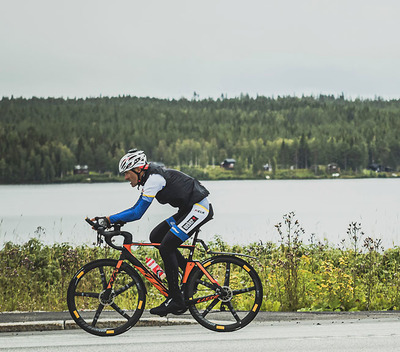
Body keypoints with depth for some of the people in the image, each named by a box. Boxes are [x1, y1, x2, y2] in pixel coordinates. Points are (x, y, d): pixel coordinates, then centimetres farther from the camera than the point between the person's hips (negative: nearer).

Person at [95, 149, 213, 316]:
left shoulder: (154, 179, -19)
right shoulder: (149, 178, 12)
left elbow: (137, 214, -23)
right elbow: (136, 208, 16)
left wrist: (109, 219, -20)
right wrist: (108, 219, 8)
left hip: (199, 209, -10)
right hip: (188, 209, 10)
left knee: (166, 247, -14)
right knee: (156, 236, 8)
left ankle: (176, 300, -10)